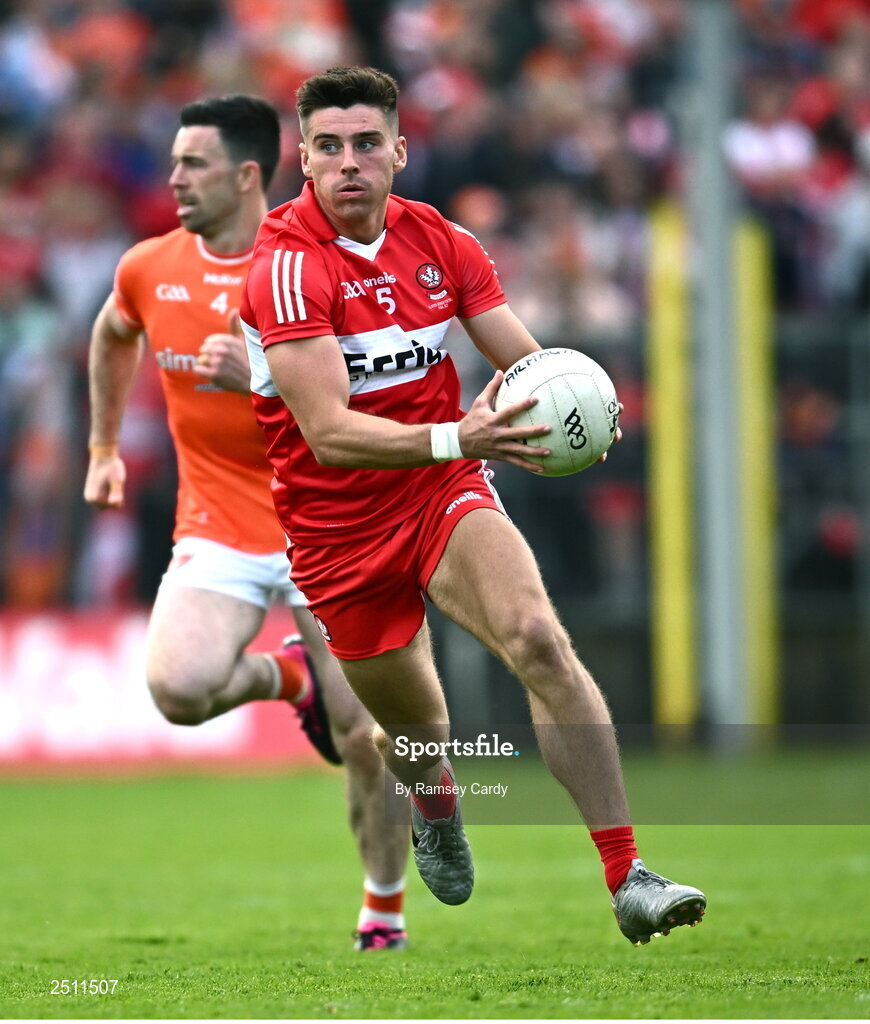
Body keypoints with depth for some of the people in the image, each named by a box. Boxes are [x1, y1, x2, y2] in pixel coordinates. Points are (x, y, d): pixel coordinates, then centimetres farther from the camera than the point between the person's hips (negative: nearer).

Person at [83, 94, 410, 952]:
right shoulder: (148, 269, 2)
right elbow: (112, 337, 26)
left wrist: (260, 378, -28)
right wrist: (103, 447, 29)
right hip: (218, 530, 3)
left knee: (365, 738, -5)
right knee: (178, 686, -25)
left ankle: (384, 908, 20)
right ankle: (286, 674, 10)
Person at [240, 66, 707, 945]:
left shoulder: (440, 242, -2)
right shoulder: (287, 264, -19)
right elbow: (329, 433, -29)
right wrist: (455, 437, -42)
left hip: (446, 493, 2)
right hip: (339, 527, -2)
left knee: (538, 639, -25)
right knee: (414, 731, 11)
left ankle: (627, 879, -28)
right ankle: (435, 808, 53)